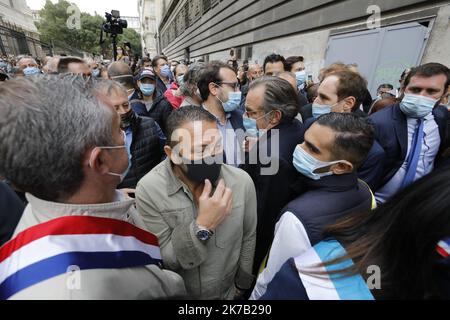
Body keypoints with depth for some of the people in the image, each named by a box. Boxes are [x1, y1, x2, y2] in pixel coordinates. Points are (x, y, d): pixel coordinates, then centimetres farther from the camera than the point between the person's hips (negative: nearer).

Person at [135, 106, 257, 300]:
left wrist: (242, 285, 2)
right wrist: (202, 226, -34)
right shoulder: (148, 190, -25)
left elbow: (248, 237, -6)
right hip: (176, 293, -1)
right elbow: (163, 261, -22)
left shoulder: (242, 181, -19)